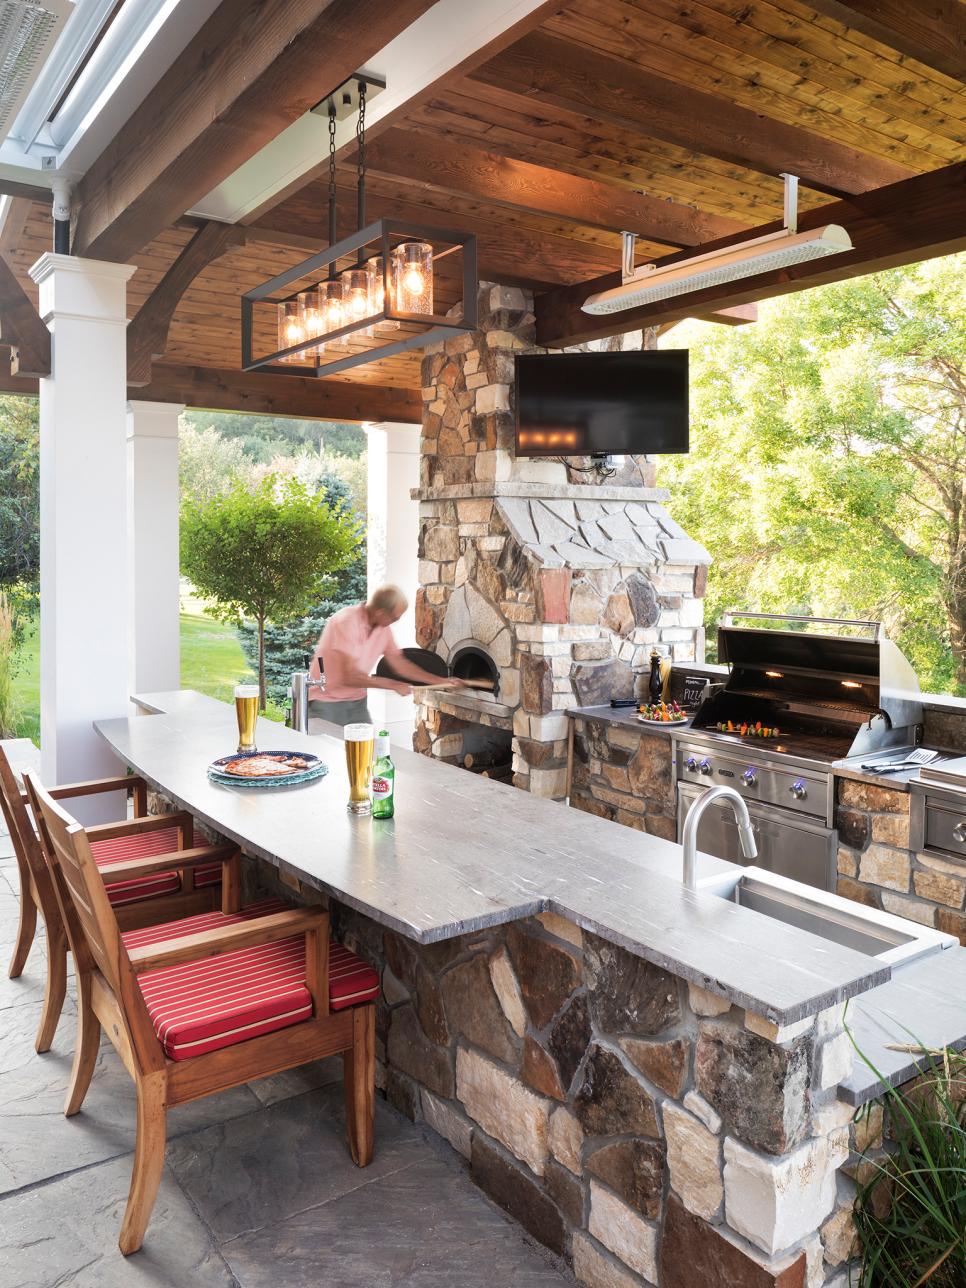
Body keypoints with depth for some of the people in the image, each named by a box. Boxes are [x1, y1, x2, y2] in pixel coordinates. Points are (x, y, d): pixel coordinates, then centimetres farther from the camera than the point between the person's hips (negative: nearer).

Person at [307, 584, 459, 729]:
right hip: (326, 704, -6)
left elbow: (400, 665, 10)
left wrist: (441, 681, 8)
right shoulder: (346, 622, -23)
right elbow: (350, 676, -27)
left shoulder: (383, 628, -1)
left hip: (358, 703, 6)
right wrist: (394, 685, -20)